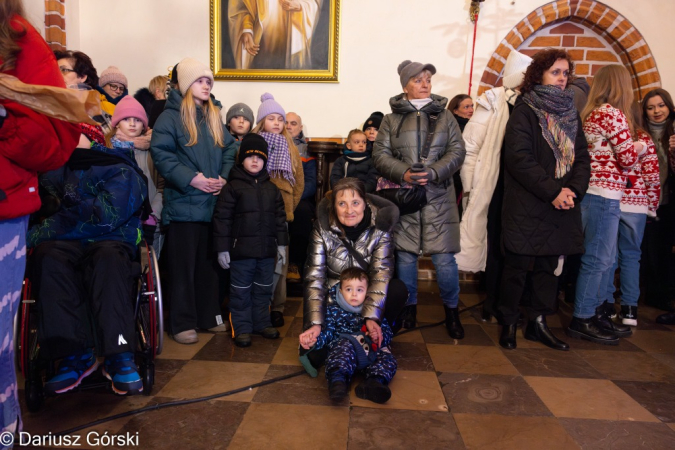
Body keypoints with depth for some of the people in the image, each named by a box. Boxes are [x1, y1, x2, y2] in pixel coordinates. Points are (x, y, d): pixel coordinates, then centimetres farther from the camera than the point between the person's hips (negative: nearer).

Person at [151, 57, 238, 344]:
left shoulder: (215, 117, 16)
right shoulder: (171, 116, -3)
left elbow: (229, 149, 13)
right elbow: (161, 154, -13)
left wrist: (224, 177, -3)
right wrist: (191, 178, -21)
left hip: (213, 203, 6)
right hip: (183, 204, -6)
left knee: (209, 262, 13)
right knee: (183, 265, 1)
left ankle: (209, 316, 25)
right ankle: (182, 323, 11)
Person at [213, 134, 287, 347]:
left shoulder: (271, 189, 10)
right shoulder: (233, 187, -5)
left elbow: (279, 217, 14)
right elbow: (222, 218, -7)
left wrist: (282, 243, 10)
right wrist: (222, 248, -10)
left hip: (267, 250, 5)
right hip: (241, 249, -4)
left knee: (263, 289, 16)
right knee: (241, 291, 5)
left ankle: (261, 323, 30)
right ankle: (241, 328, 16)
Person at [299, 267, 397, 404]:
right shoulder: (334, 310, 15)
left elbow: (387, 332, 14)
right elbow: (327, 332, 4)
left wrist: (380, 336, -11)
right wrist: (315, 340, -18)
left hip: (371, 349, 3)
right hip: (343, 345, -3)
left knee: (387, 358, -23)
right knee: (345, 347, -36)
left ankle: (374, 382, -48)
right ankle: (338, 379, -56)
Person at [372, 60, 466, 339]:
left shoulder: (444, 116, 10)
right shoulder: (392, 119, 8)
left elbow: (457, 151, 1)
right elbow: (380, 153, 1)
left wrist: (433, 173, -15)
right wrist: (403, 173, -15)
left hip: (438, 196, 0)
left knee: (444, 257, -2)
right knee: (405, 254, 8)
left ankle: (451, 310, 20)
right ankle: (409, 307, 28)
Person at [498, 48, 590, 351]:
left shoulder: (570, 112, 15)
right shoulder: (525, 110, -3)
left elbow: (582, 156, 9)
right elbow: (519, 158, -15)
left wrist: (573, 189, -9)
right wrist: (553, 191, -18)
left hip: (562, 206, 6)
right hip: (526, 206, -6)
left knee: (549, 266, 10)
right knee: (519, 266, -1)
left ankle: (538, 323, 23)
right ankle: (509, 323, 15)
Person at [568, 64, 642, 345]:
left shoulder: (591, 113, 15)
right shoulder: (614, 114, -10)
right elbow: (628, 159, -10)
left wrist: (631, 149, 13)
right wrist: (640, 147, 8)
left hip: (593, 192, 9)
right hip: (604, 195, -9)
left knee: (601, 259, 15)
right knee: (596, 260, -4)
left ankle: (594, 312, 24)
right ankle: (582, 320, 4)